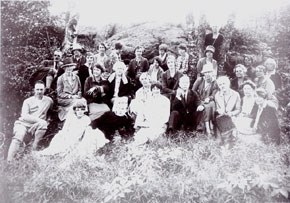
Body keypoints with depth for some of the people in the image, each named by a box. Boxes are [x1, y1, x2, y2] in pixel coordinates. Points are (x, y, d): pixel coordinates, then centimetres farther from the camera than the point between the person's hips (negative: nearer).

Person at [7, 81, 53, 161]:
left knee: (44, 124, -32)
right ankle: (9, 162, -32)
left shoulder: (49, 100, 10)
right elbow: (24, 116, -8)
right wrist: (39, 120, -21)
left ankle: (34, 146, -17)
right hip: (23, 123, -1)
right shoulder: (28, 101, 4)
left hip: (36, 126, 1)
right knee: (18, 137, -29)